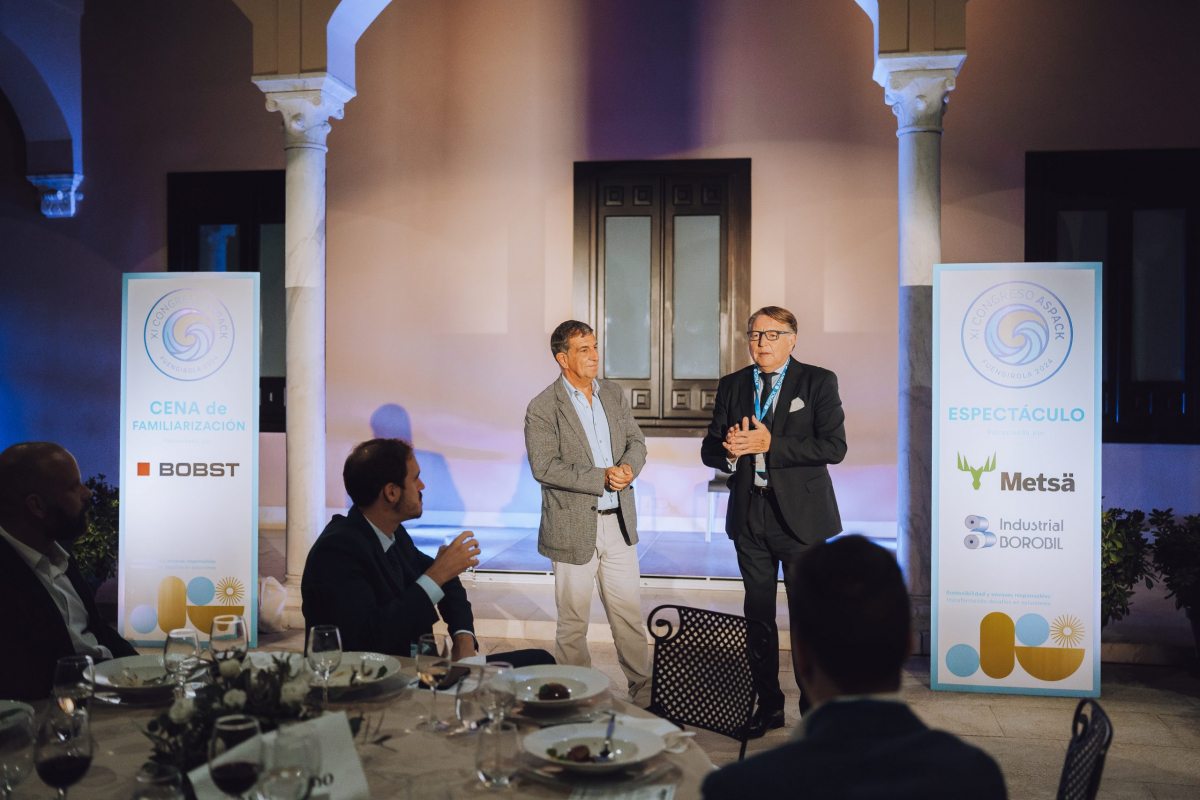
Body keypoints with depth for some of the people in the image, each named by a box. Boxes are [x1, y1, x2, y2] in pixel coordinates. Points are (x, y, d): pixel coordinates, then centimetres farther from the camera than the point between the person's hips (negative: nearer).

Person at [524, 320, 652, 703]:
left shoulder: (614, 394, 8)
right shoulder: (542, 408, -10)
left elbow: (636, 441, 12)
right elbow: (544, 467, -18)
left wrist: (629, 466, -11)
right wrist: (602, 478, -21)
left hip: (619, 523, 5)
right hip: (574, 526, -4)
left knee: (629, 613, 12)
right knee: (573, 621, 8)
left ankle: (644, 692, 24)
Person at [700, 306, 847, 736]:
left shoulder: (818, 382, -2)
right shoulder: (732, 386, 10)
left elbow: (834, 446, -13)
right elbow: (709, 449, 10)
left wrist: (770, 444, -20)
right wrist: (728, 451, -14)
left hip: (801, 515, -4)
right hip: (749, 516, 4)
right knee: (758, 613, 11)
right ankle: (768, 704, 24)